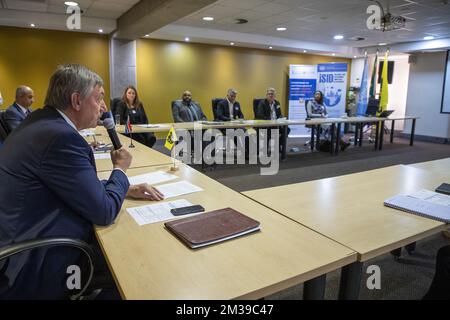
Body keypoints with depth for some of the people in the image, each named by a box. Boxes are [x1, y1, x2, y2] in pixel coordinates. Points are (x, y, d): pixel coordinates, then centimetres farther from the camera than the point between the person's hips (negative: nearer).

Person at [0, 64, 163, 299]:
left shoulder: (40, 123, 5)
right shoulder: (61, 137, -26)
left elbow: (83, 186, 13)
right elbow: (104, 212, -19)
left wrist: (126, 189, 5)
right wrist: (120, 169, -3)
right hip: (35, 270, -8)